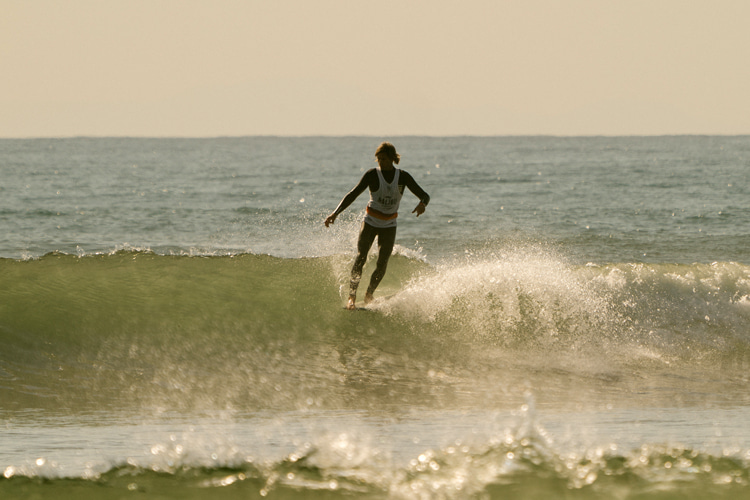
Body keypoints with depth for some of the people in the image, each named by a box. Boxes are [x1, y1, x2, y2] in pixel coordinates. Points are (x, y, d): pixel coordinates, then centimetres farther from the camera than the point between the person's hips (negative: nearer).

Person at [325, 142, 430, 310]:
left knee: (382, 263, -7)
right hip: (370, 222, -1)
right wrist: (335, 213, -22)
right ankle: (352, 297, -16)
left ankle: (369, 295, 13)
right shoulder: (372, 175, -9)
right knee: (360, 257, -16)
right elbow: (353, 195, -11)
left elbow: (424, 195, -5)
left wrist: (422, 204, -30)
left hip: (389, 226, 2)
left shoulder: (403, 177, -4)